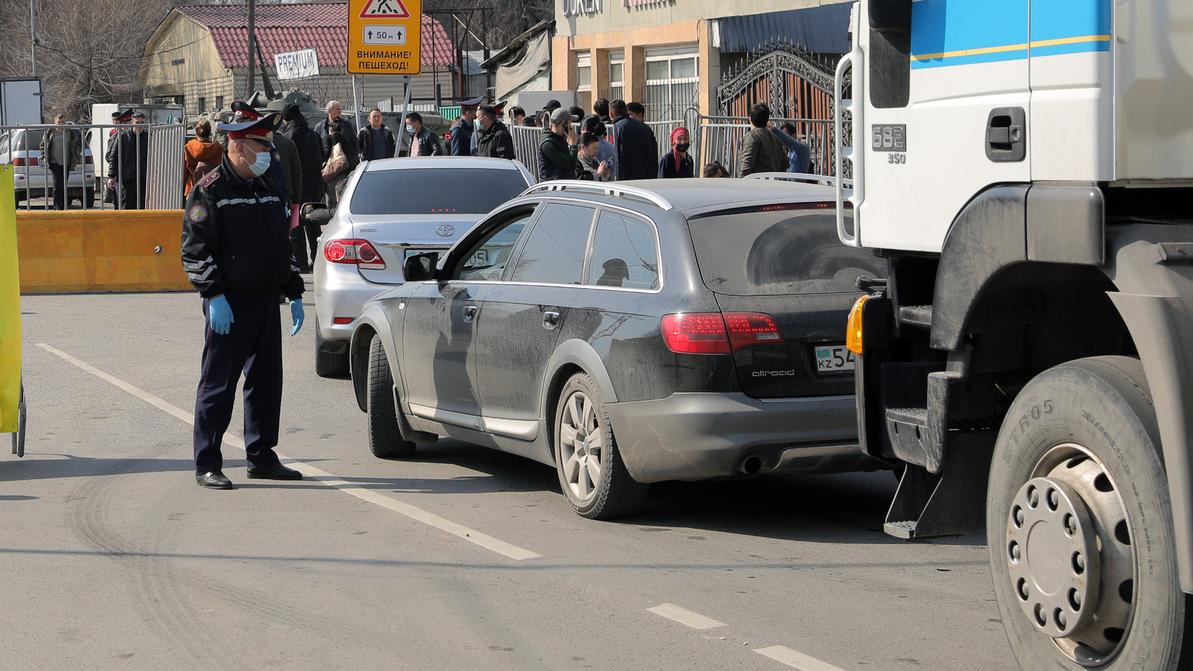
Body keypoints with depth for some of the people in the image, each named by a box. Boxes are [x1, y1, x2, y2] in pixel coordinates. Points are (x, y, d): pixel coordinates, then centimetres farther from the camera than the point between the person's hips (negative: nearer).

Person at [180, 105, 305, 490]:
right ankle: (207, 465, 1)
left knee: (266, 382, 11)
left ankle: (261, 458, 21)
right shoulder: (209, 192, -8)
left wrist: (294, 294, 18)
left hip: (267, 301, 7)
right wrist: (215, 295, -21)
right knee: (218, 386, -4)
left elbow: (283, 245, 23)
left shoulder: (267, 190, 16)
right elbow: (195, 251, -13)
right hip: (230, 305, -7)